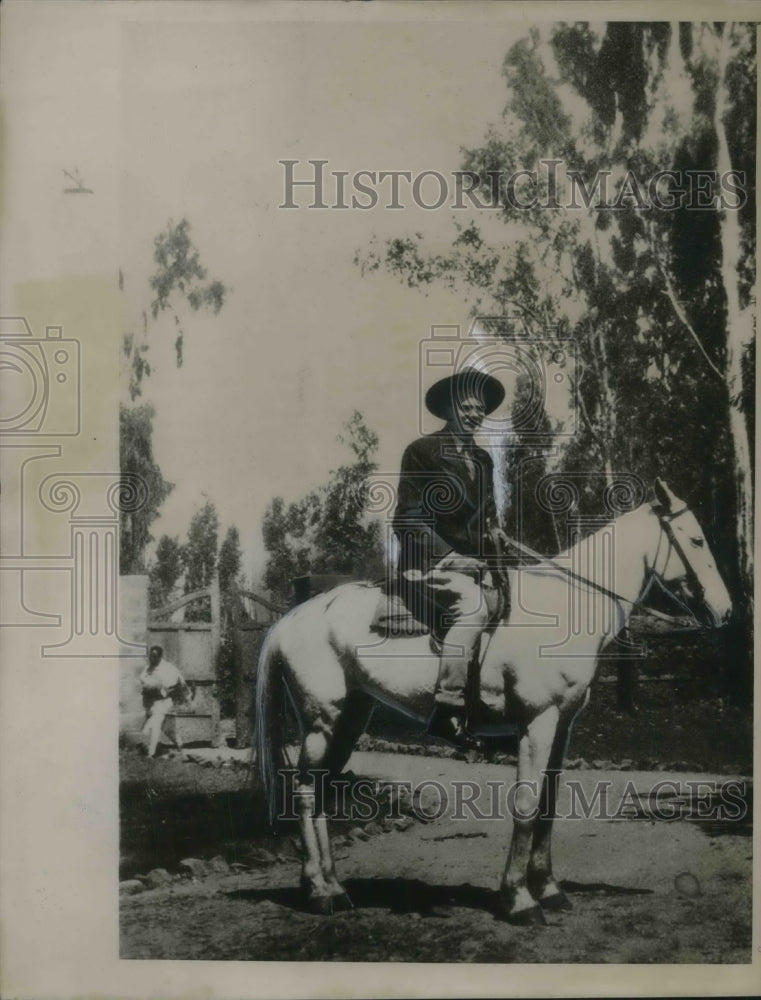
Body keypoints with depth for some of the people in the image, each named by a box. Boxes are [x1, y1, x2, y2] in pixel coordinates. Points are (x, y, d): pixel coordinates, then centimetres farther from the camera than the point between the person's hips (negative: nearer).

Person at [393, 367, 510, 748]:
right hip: (428, 564, -8)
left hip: (472, 563, 8)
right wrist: (450, 556, -15)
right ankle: (447, 710, -31)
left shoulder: (483, 459, 18)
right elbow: (407, 521, -7)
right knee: (472, 605, -31)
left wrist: (494, 531, 4)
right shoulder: (422, 452, -2)